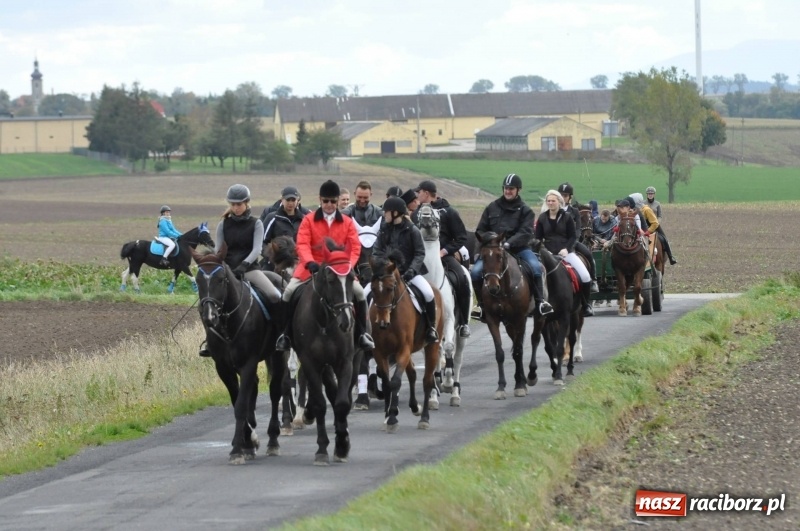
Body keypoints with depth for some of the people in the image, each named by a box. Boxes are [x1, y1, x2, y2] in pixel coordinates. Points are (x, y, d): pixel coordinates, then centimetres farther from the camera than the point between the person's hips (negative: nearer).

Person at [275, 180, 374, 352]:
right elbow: (302, 244, -11)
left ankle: (362, 333, -1)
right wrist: (310, 263, -29)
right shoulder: (309, 220, -1)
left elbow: (355, 247, -2)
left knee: (359, 292, -17)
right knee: (290, 291, -19)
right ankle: (286, 334, -4)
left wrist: (347, 265, -20)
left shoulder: (347, 222, 3)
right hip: (312, 268, -1)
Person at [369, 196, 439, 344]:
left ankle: (431, 327, -9)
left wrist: (412, 270, -19)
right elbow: (377, 252, 6)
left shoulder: (412, 230, -6)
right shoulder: (384, 230, 4)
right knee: (366, 293, -11)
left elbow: (420, 254, -4)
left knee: (428, 293, -27)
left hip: (409, 272, -4)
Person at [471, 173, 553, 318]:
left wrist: (508, 243, -25)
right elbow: (481, 230, 14)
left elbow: (525, 233, -10)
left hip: (518, 248, -2)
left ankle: (540, 302, -22)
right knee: (475, 272, -19)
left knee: (536, 267, -30)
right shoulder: (492, 207, 12)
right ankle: (482, 304, -1)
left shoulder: (525, 211, 5)